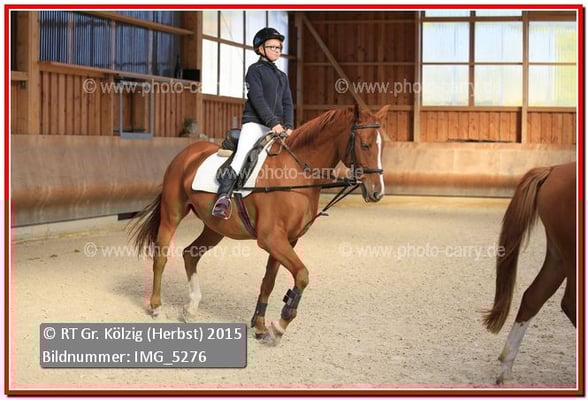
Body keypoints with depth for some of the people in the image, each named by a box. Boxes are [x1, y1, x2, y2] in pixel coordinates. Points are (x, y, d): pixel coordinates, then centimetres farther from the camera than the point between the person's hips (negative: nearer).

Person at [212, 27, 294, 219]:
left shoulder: (282, 76, 21)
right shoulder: (255, 70, 2)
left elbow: (287, 103, 15)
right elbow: (257, 99, -10)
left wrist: (288, 126, -3)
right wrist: (273, 122, -19)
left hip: (276, 128, 7)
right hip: (255, 123, -6)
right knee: (241, 157, -23)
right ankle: (223, 197, -31)